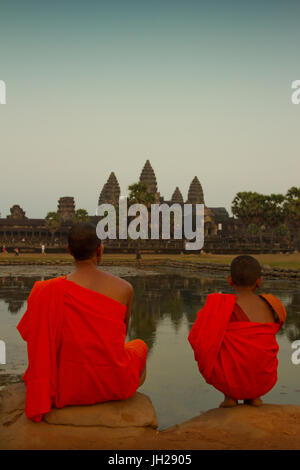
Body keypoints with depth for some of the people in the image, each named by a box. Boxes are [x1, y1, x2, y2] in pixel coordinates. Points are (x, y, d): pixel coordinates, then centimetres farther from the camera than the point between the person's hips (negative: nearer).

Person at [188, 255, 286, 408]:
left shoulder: (220, 307, -14)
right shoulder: (272, 305, -3)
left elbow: (197, 338, -7)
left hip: (229, 379, -3)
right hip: (264, 381, 3)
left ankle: (230, 396, 16)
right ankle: (253, 396, 20)